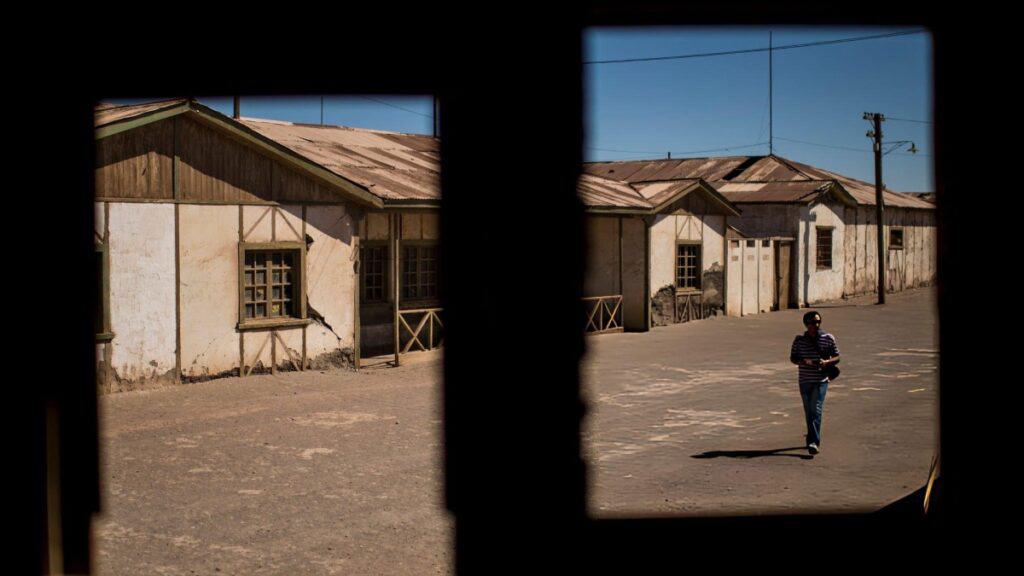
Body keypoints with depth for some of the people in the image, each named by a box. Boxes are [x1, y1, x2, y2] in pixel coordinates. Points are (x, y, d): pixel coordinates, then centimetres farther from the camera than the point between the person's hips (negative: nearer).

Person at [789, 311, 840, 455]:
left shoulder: (828, 338, 0)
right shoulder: (799, 340, 3)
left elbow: (837, 357, 6)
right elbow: (792, 358, 7)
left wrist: (827, 362, -15)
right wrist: (803, 361, -14)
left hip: (821, 380, -2)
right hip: (804, 380, 2)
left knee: (816, 410, -13)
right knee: (808, 412, 10)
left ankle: (814, 442, -17)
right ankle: (812, 438, 27)